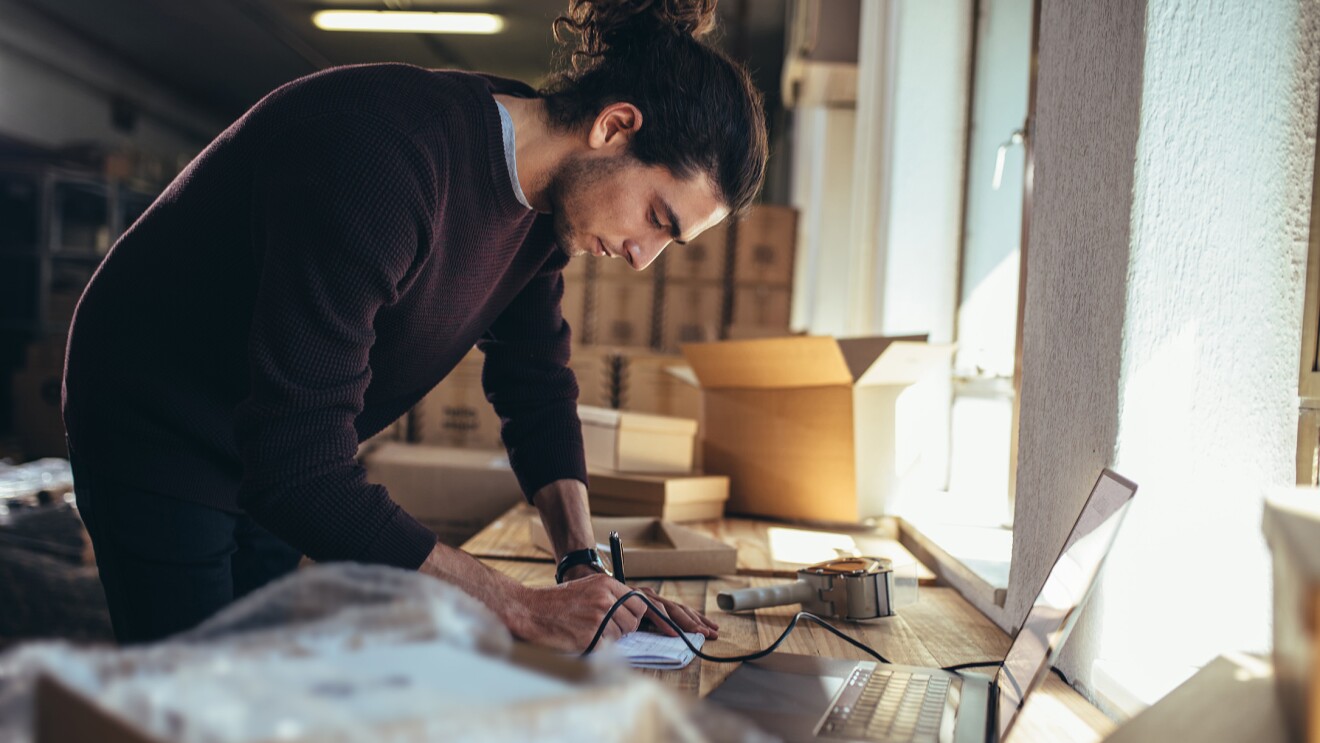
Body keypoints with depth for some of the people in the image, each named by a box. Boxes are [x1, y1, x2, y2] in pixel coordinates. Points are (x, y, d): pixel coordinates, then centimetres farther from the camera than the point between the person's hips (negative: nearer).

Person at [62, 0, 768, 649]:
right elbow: (299, 473, -39)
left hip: (272, 454, 8)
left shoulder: (548, 196, -10)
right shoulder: (381, 162, -38)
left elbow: (536, 381, 1)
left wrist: (584, 566, -11)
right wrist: (522, 609, -36)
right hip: (156, 430, -7)